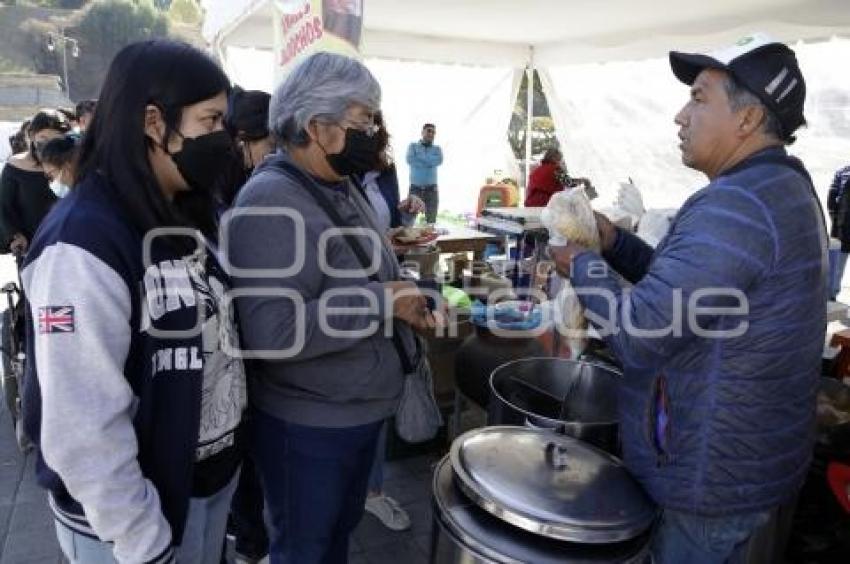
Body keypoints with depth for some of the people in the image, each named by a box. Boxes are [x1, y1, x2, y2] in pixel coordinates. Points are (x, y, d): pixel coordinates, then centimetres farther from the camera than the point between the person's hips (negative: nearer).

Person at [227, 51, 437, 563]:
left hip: (362, 410, 9)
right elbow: (271, 332, -36)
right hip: (307, 427, -8)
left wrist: (406, 299, -1)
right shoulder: (271, 202, -26)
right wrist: (381, 302, -27)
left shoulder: (342, 187, 6)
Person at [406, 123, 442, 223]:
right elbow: (410, 159, -11)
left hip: (431, 189, 2)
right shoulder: (413, 146, 8)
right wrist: (430, 162, -9)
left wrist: (420, 157, -9)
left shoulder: (437, 149, 13)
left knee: (431, 221, 3)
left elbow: (439, 160, -9)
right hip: (415, 188, -2)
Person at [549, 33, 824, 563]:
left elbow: (639, 332, -31)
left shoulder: (735, 206, -27)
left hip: (714, 474, -9)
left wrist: (583, 265, -14)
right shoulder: (784, 189, 7)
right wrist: (615, 241, 0)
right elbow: (683, 283, 12)